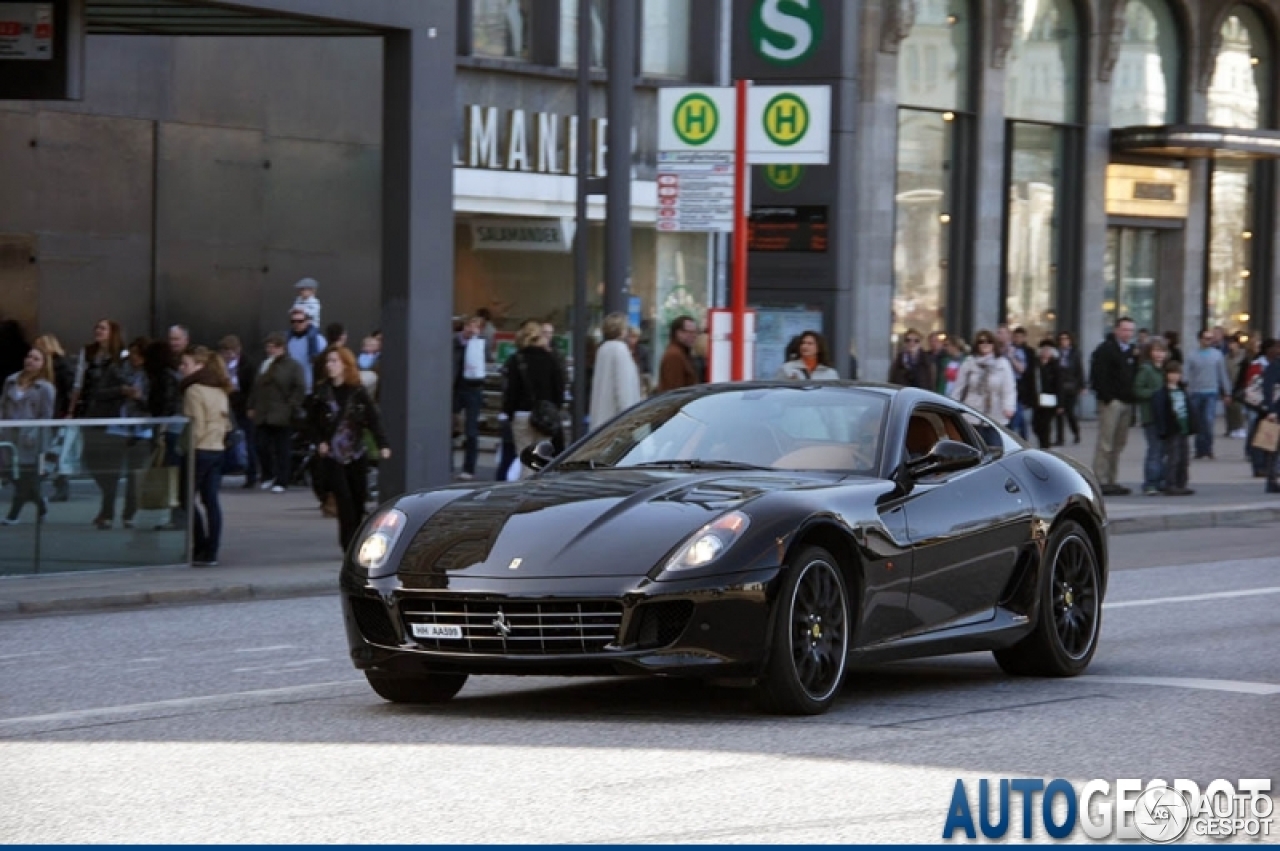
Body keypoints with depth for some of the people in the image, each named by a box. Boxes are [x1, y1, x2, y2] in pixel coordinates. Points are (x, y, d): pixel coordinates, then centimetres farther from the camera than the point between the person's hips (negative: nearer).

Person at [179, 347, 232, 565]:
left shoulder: (194, 390, -13)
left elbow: (196, 427, -18)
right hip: (218, 449, 8)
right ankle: (211, 553, 6)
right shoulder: (220, 390, 15)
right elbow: (226, 422, 17)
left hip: (200, 450, -8)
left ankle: (201, 549, -3)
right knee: (211, 500, 7)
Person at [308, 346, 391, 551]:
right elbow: (312, 420, 9)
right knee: (344, 499, -10)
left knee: (359, 499, 6)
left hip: (357, 453, 1)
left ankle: (353, 541, 23)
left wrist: (382, 444, -19)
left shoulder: (358, 392, -3)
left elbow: (373, 419, -7)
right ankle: (350, 545, -8)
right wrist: (319, 442, -6)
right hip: (332, 455, -1)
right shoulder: (321, 392, 0)